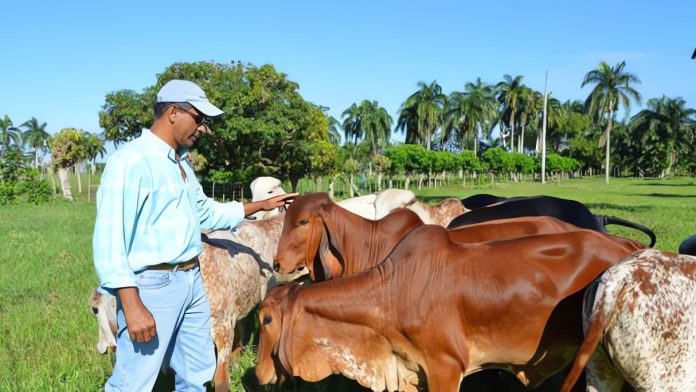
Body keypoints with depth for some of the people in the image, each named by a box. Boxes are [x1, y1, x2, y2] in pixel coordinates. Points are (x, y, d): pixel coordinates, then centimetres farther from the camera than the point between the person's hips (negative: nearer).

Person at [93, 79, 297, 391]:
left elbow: (206, 213, 26)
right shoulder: (131, 159, -16)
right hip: (151, 285, -9)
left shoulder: (180, 163, 13)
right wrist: (132, 306, -25)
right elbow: (109, 239, -21)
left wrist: (262, 205, 25)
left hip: (191, 280, 9)